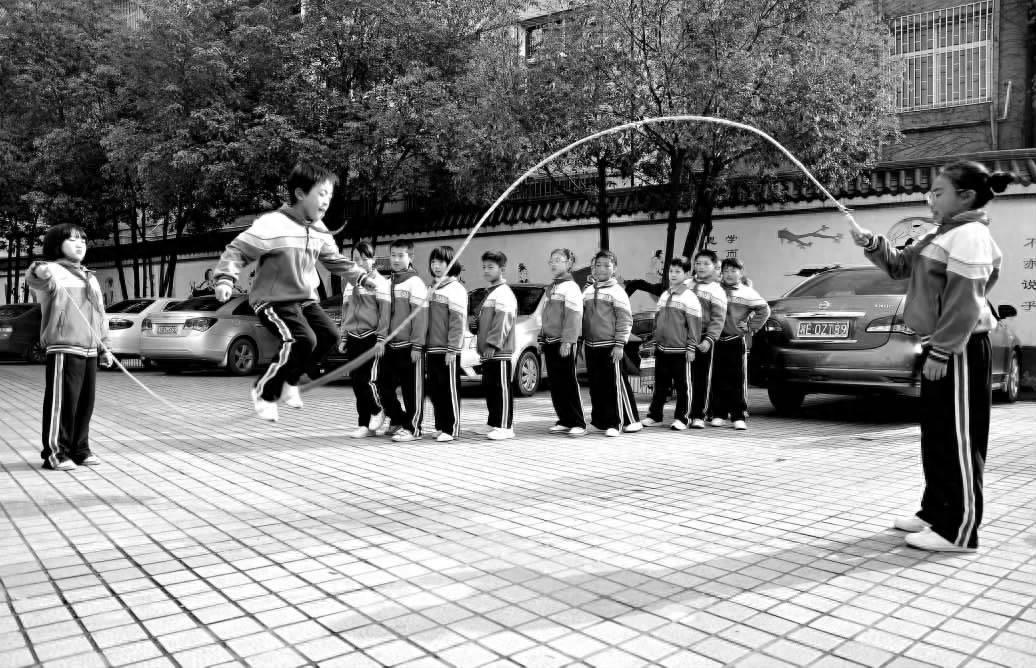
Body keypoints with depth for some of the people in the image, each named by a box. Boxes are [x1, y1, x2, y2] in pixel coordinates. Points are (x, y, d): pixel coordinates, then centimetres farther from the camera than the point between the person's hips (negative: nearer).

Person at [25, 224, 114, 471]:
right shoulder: (53, 270, -3)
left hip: (90, 350, 8)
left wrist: (104, 347, 20)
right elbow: (34, 280, -28)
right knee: (62, 402, -5)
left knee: (85, 403, 10)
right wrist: (37, 272, -52)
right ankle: (55, 453, 3)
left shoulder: (90, 277, 22)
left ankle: (79, 450, 20)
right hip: (64, 349, -8)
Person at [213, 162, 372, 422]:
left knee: (329, 334, -7)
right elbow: (237, 251, -15)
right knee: (303, 340, -24)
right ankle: (265, 391, -2)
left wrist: (362, 277, 14)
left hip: (304, 299, 8)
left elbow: (336, 261, 21)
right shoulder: (272, 224, -19)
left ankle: (290, 380, 15)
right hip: (273, 299, -8)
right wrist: (225, 279, -27)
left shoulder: (320, 232, 5)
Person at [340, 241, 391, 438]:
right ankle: (365, 425, 14)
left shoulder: (380, 282, -4)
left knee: (367, 379, -12)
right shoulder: (350, 284, 16)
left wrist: (381, 339, -15)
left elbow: (385, 312, -9)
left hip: (371, 338, -6)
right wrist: (343, 338, 16)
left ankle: (377, 410, 15)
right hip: (353, 338, 6)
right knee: (356, 382, 5)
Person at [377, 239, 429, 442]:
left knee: (412, 389, 1)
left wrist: (417, 346, -17)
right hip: (391, 345, 7)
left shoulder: (415, 283, -7)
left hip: (409, 346, -7)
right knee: (385, 386, 10)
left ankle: (412, 428, 9)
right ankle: (397, 420, 27)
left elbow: (421, 316, -13)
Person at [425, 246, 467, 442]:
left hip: (447, 350, -8)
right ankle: (440, 426, 20)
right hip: (431, 348, 8)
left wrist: (452, 349, -18)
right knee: (434, 389, 11)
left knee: (449, 389, -3)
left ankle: (451, 429, 3)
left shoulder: (455, 289, -7)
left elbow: (458, 322, -13)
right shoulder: (431, 289, 17)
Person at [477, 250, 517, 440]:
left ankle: (505, 427, -3)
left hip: (499, 352, -10)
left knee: (502, 389, -6)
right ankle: (495, 425, 19)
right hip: (487, 352, 10)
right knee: (489, 388, 12)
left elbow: (503, 323, -18)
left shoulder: (504, 293, -10)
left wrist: (492, 344, -22)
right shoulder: (491, 292, 21)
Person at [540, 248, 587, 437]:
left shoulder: (571, 287, -9)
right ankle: (565, 421, 17)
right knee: (555, 385, 9)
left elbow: (573, 317, -17)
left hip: (565, 344, -8)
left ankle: (578, 423, 0)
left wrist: (567, 341, -22)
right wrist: (543, 340, 19)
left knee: (569, 384, -5)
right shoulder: (551, 288, 18)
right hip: (550, 343, 8)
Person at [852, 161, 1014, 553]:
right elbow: (900, 265, 24)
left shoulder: (970, 235, -15)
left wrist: (941, 352, -22)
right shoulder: (939, 237, 15)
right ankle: (935, 512, 27)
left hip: (958, 351, -10)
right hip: (940, 346, 10)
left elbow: (964, 303, -21)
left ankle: (959, 531, 1)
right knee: (935, 436, 16)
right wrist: (873, 245, 6)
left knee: (958, 440, -5)